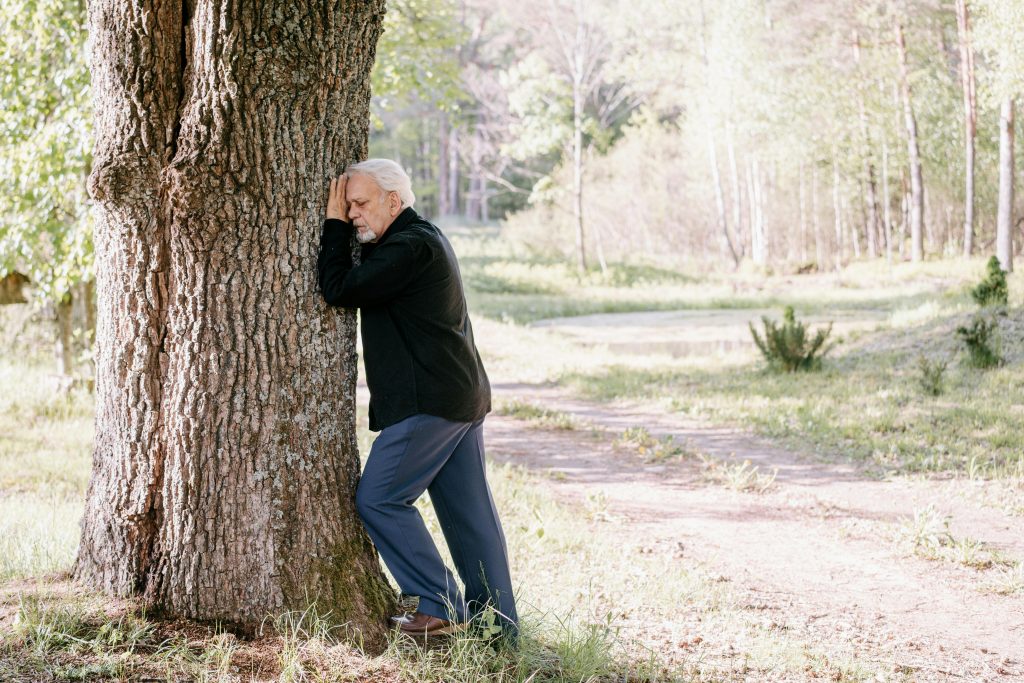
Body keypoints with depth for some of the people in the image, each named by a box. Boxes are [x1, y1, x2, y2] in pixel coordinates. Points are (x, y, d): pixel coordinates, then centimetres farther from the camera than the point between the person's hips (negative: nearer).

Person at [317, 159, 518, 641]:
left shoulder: (412, 247, -16)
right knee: (468, 509, 10)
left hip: (429, 402, -10)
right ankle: (500, 623, 13)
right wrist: (340, 226, 15)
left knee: (378, 499, -3)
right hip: (463, 396, 10)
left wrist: (333, 226, -6)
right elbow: (354, 286, 25)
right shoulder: (422, 239, 18)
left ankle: (442, 608, -3)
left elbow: (339, 289, -18)